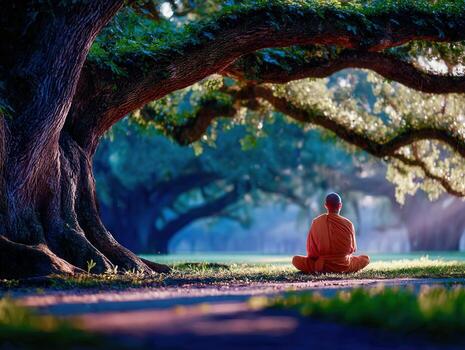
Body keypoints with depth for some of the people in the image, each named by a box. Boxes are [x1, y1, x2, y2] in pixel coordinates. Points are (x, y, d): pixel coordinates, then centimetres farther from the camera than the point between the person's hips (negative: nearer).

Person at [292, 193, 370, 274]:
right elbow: (352, 249, 5)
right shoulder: (348, 224, -8)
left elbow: (311, 251, -2)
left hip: (321, 267, 0)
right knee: (366, 258, 27)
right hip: (345, 267, 0)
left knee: (296, 259, 22)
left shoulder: (316, 222, -8)